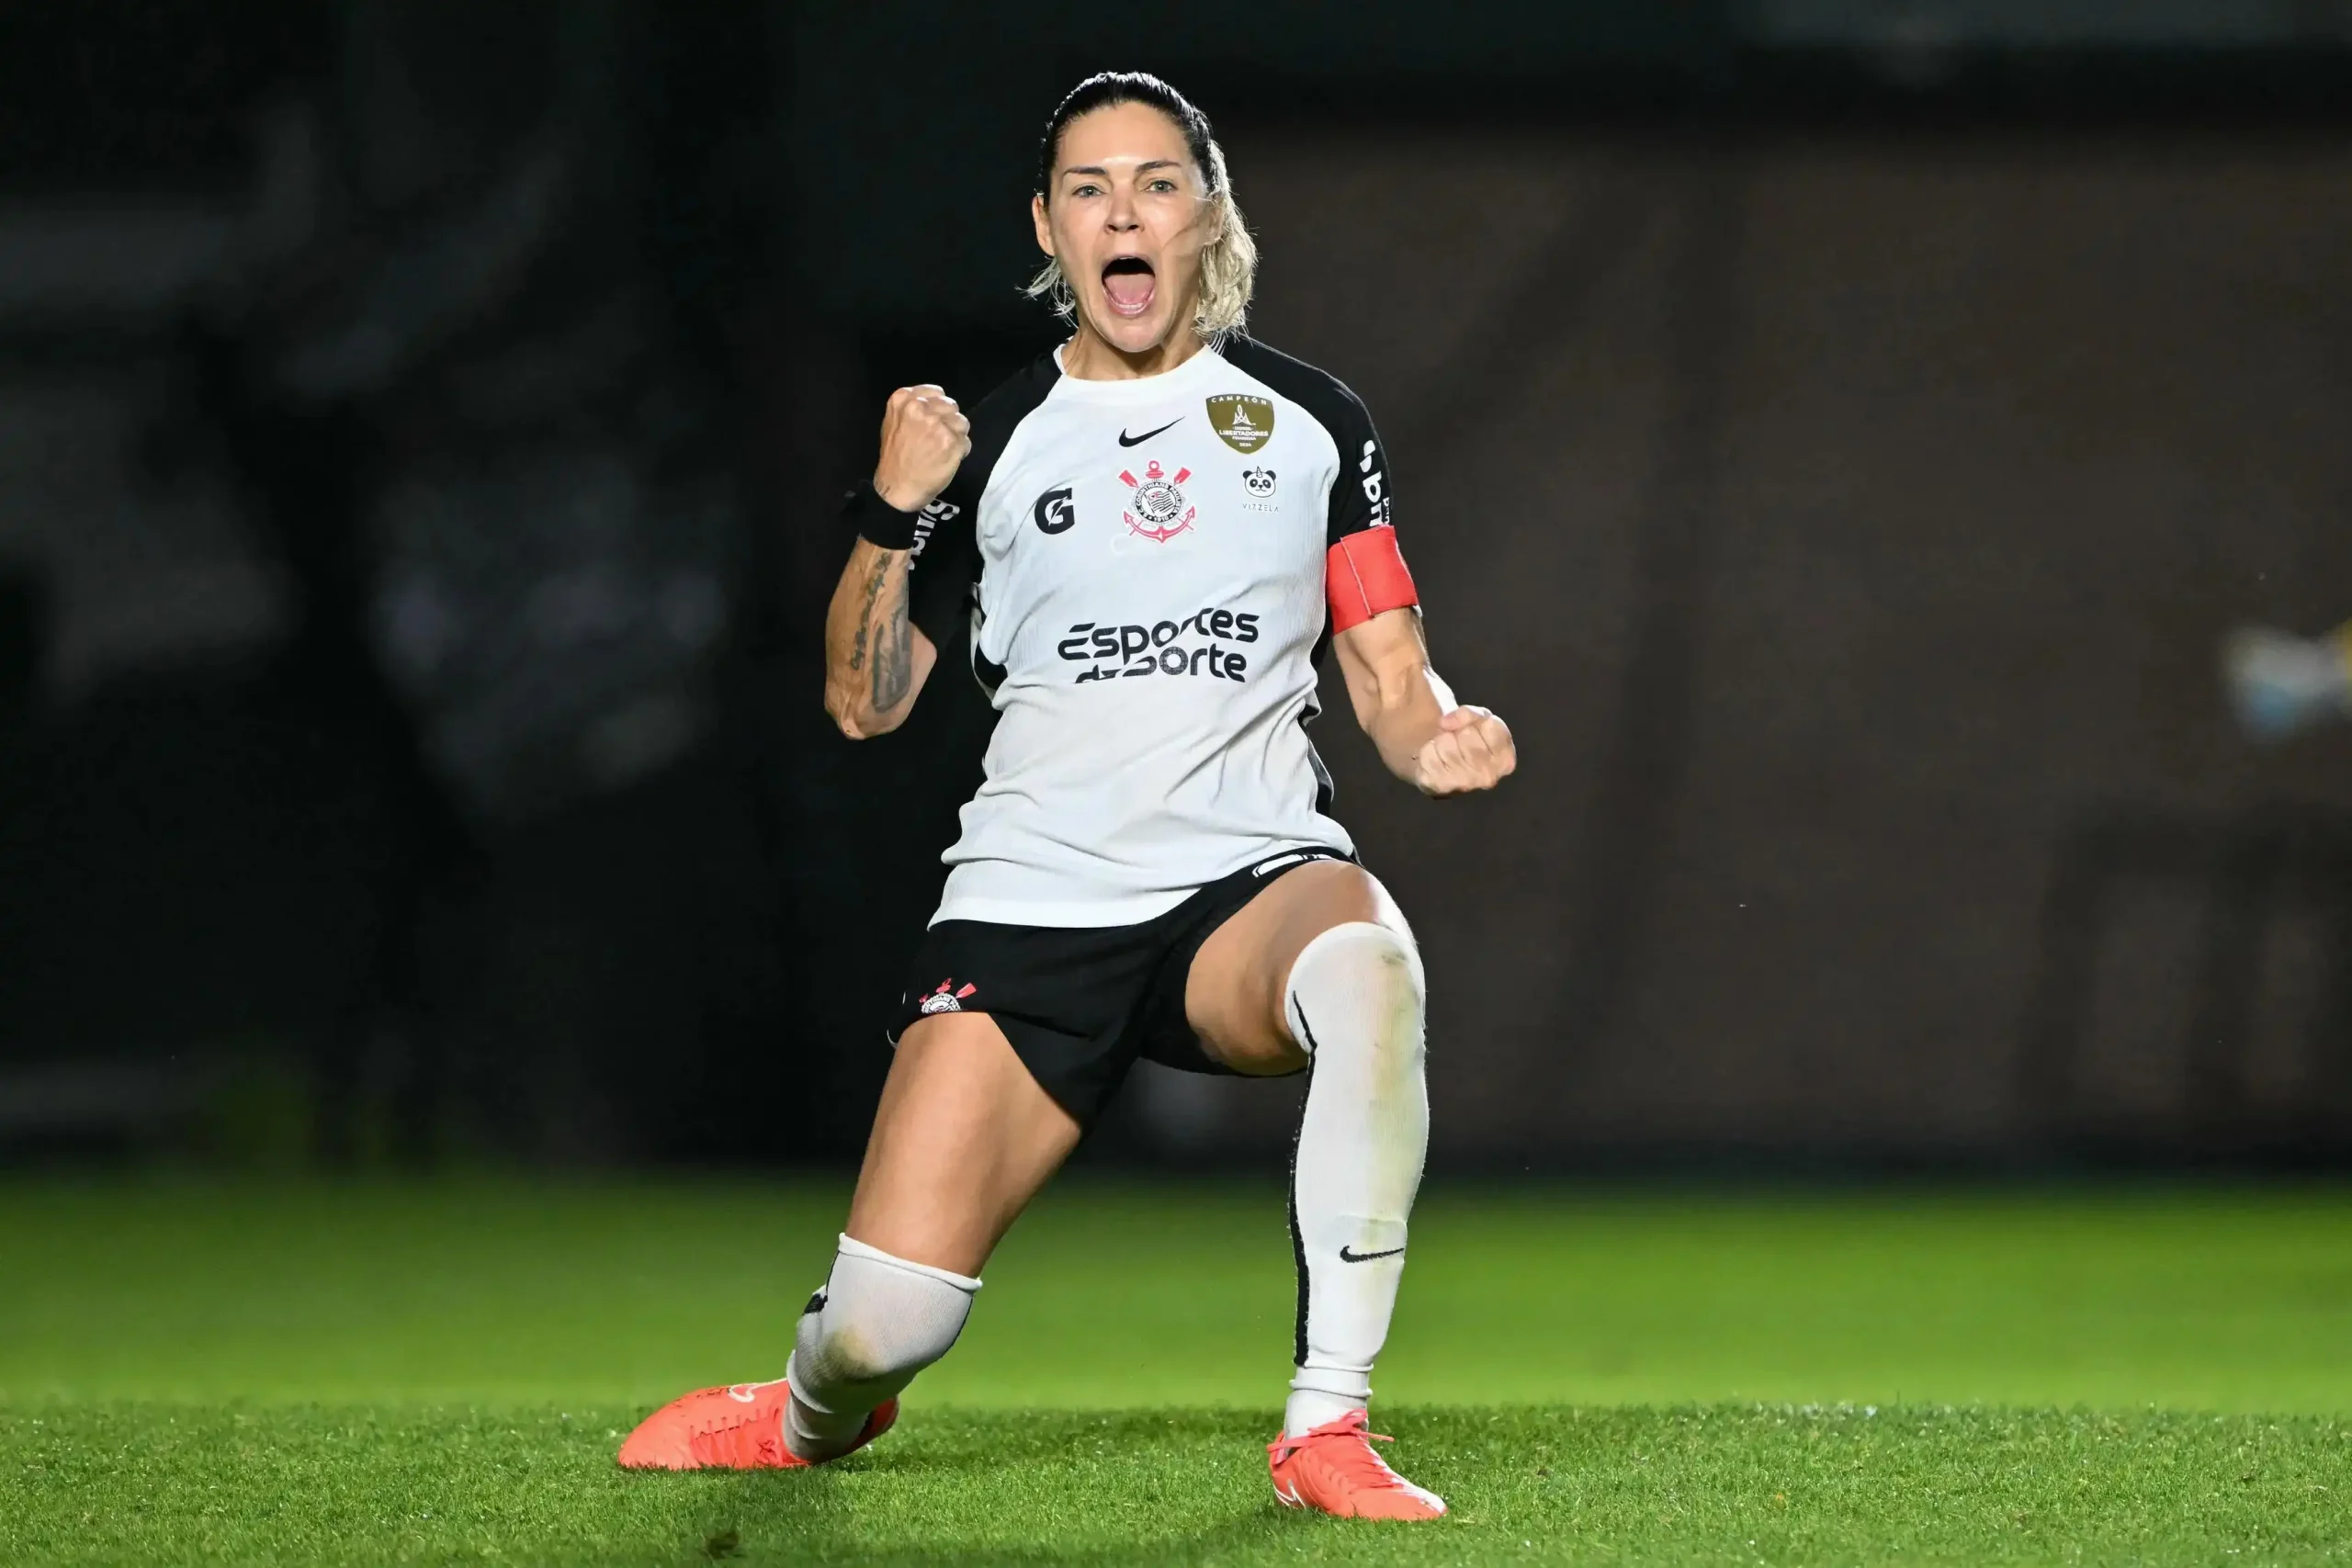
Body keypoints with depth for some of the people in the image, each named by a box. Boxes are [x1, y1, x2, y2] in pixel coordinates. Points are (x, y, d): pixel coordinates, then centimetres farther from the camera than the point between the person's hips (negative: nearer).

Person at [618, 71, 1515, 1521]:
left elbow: (1390, 677, 12)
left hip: (1250, 882, 0)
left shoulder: (1312, 420, 11)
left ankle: (1329, 1429, -31)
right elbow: (867, 701, 11)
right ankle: (814, 1420, 28)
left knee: (1368, 964, -40)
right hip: (1031, 907, 1)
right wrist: (895, 513, -5)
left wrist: (1437, 733, -11)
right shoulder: (992, 444, 11)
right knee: (884, 1322, -13)